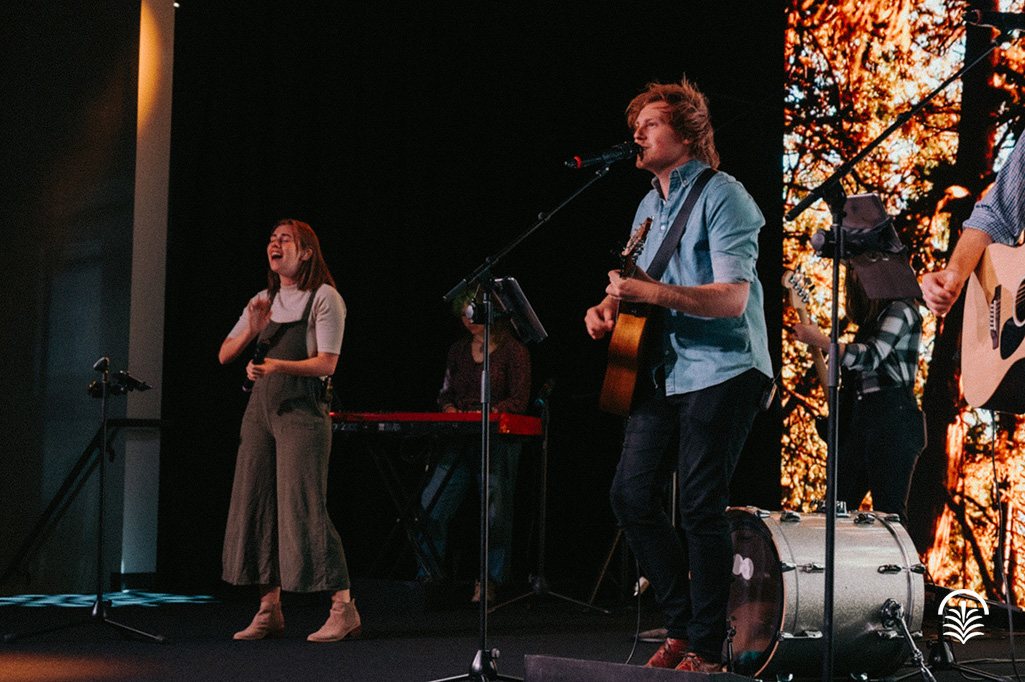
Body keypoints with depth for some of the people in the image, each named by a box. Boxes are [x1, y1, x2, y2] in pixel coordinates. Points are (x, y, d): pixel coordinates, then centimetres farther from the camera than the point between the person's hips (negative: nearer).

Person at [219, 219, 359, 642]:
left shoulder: (324, 298, -2)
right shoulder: (264, 302, 16)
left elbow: (326, 363, -10)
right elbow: (225, 355, 13)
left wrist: (279, 366, -24)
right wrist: (250, 331, -7)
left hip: (303, 410, -7)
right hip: (261, 407, 7)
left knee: (303, 508, -12)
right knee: (256, 507, 2)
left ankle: (344, 610, -7)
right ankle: (269, 611, 9)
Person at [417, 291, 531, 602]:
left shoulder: (514, 351, 2)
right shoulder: (458, 351, 18)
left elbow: (518, 401, -5)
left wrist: (485, 414, -19)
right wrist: (450, 410, 0)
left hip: (498, 440, -4)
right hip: (459, 442, 4)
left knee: (495, 512, -6)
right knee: (430, 507, -6)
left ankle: (490, 581, 6)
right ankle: (428, 578, 3)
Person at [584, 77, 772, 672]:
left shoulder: (721, 195, -9)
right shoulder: (649, 207, 18)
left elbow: (733, 298, -20)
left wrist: (653, 293, -29)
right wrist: (610, 307, 3)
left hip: (721, 371, -8)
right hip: (665, 371, 8)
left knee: (701, 507, -9)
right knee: (632, 494, 1)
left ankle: (707, 649, 0)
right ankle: (683, 625, 13)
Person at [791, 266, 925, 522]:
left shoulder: (900, 310, -5)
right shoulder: (870, 316, 21)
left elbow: (872, 356, -19)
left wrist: (820, 341, -21)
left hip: (893, 419, -9)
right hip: (859, 419, 9)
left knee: (889, 513, -11)